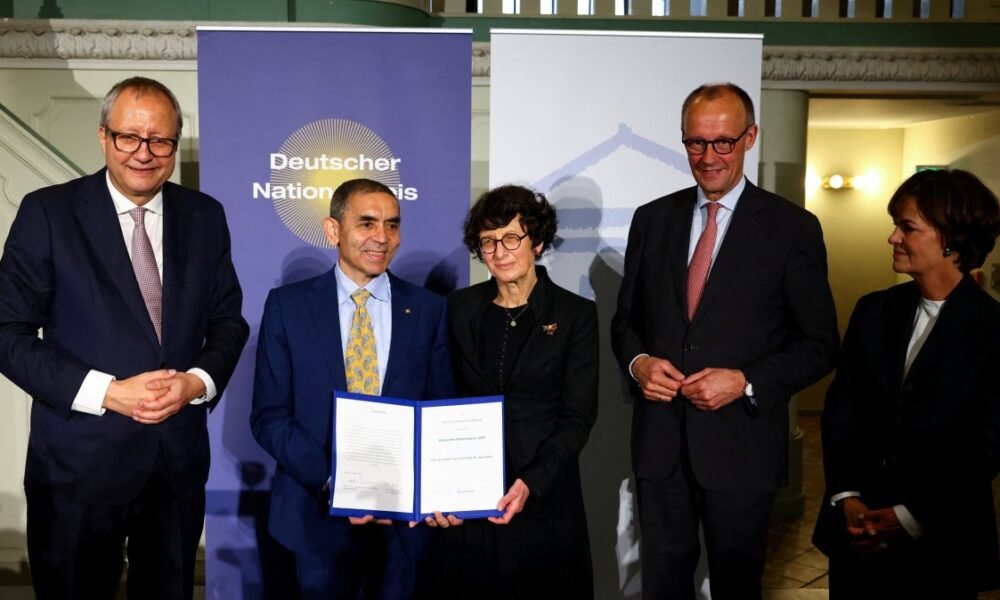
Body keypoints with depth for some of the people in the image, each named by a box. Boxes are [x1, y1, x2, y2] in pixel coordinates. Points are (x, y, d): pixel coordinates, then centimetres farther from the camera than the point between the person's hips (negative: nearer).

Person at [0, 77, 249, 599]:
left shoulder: (205, 217, 3)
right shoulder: (48, 212, -7)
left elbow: (228, 320, 7)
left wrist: (198, 381, -13)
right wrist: (108, 392, -18)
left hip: (180, 457, 3)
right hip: (79, 461, -3)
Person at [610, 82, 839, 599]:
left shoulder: (793, 228, -5)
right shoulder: (651, 219, 5)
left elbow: (819, 344, -3)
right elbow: (626, 319, 11)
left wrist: (746, 382, -17)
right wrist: (637, 361, -10)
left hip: (741, 444, -2)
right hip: (659, 440, 3)